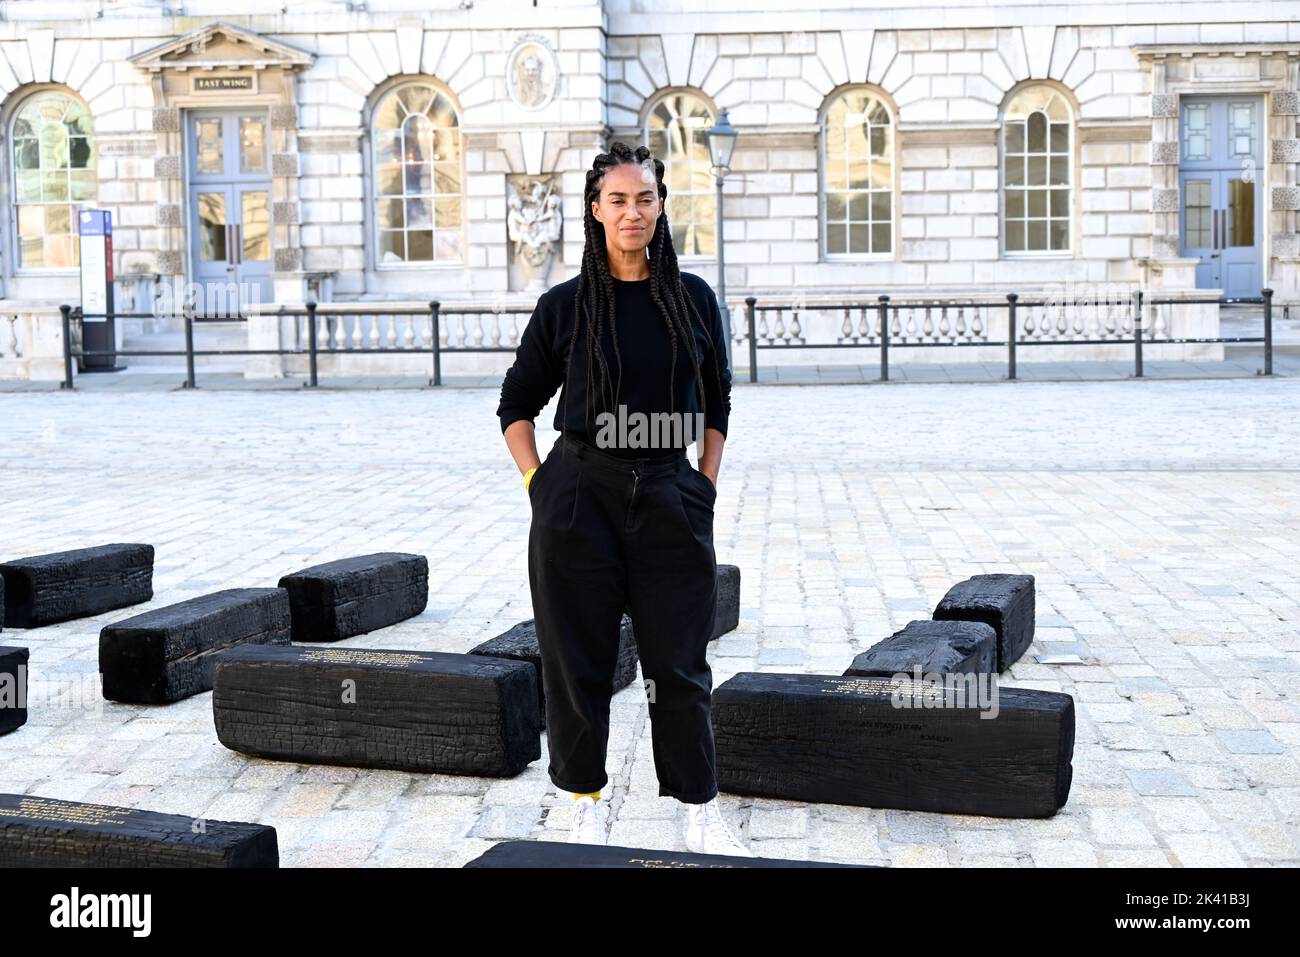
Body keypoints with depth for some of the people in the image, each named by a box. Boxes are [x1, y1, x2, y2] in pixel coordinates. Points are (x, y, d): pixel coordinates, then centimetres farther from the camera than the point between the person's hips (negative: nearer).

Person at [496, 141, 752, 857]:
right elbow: (516, 406, 10)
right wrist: (538, 485, -1)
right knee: (578, 663, 6)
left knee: (680, 664, 5)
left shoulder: (693, 299, 4)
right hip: (579, 500, -1)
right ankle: (586, 807, 23)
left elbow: (717, 404, 14)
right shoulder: (565, 305, 1)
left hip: (669, 499, 1)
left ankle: (702, 817, 17)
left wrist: (706, 488, 6)